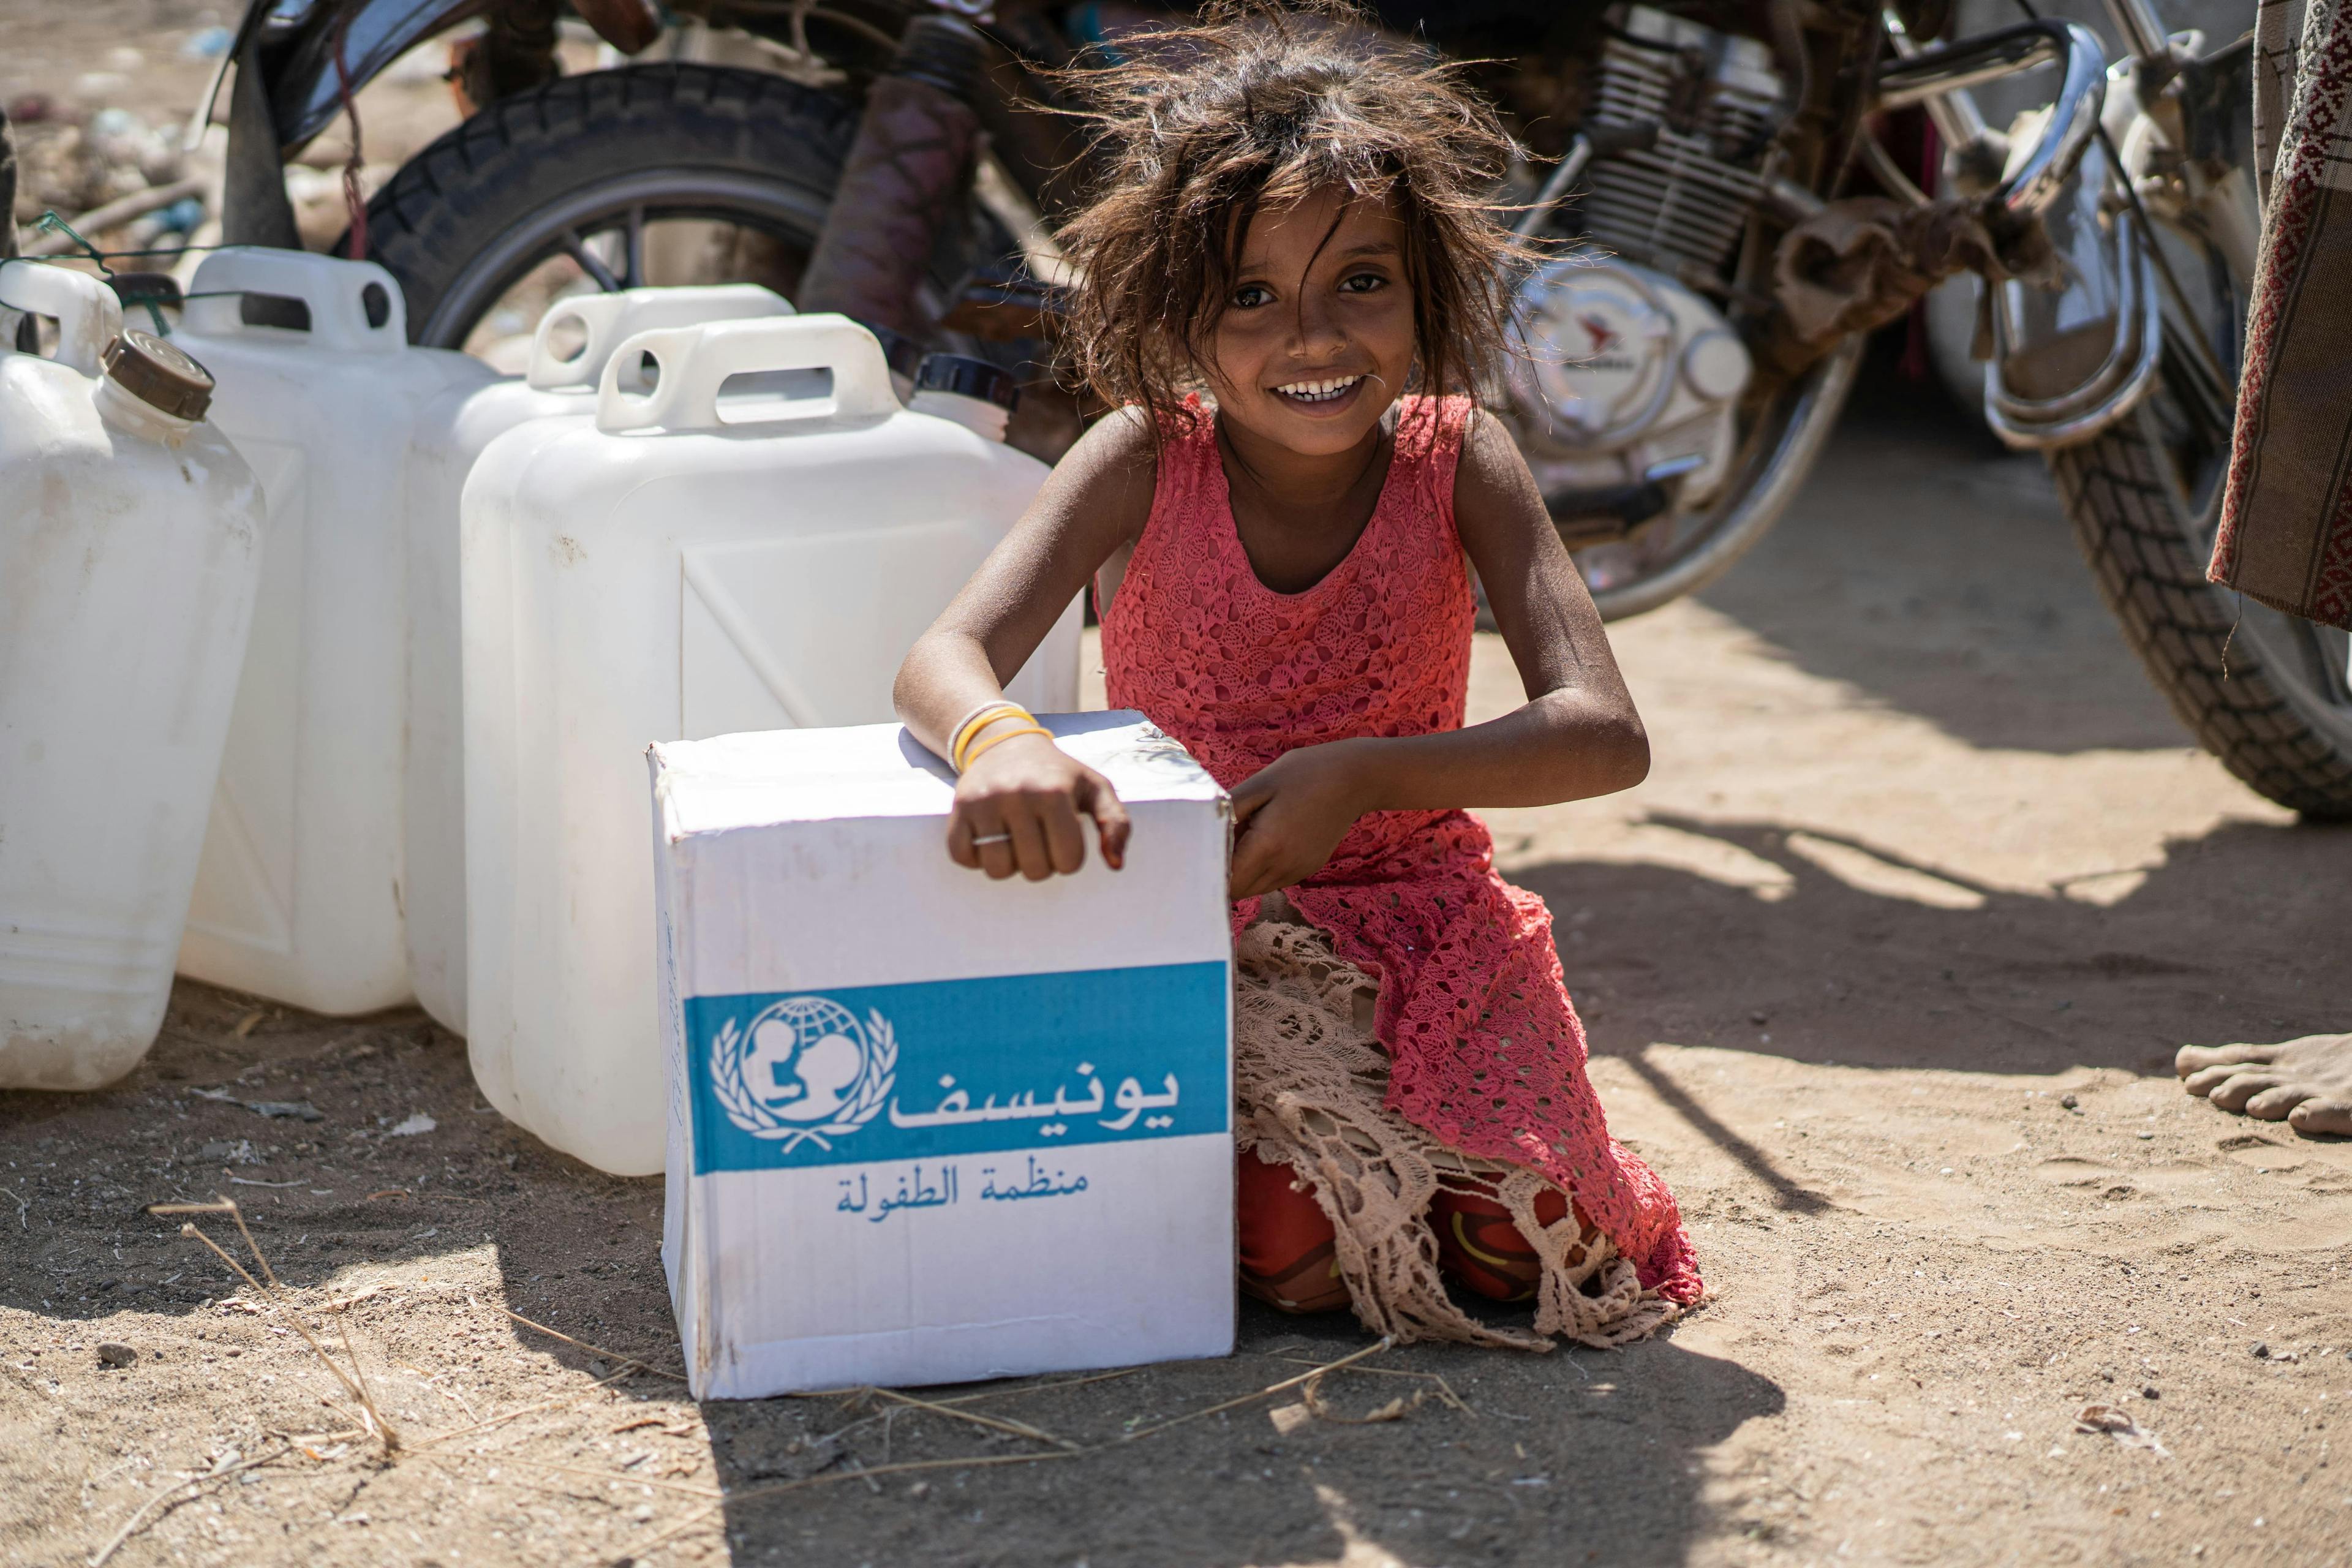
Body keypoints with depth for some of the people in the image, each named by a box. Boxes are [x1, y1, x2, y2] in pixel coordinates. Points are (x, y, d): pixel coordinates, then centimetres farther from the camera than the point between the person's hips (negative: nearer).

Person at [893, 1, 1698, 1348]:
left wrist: (1362, 778, -29)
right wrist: (1001, 740, -46)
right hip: (1190, 941, -1)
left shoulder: (1457, 459, -7)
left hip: (1421, 931, 1)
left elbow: (1606, 734, -15)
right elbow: (948, 656, -21)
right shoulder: (1147, 458, -9)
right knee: (1282, 1242, -25)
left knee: (1517, 1244, -18)